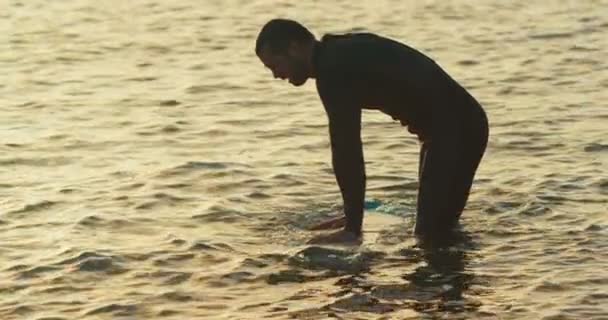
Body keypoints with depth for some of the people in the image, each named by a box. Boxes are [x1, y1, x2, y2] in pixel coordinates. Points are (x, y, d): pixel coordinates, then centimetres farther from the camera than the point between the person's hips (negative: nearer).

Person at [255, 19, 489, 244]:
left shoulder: (333, 71, -17)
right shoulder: (342, 52, 15)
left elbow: (346, 150, -21)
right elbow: (347, 147, 20)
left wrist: (352, 228, -19)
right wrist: (353, 217, 22)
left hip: (455, 130, -10)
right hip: (459, 125, 10)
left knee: (430, 236, -13)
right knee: (432, 231, 15)